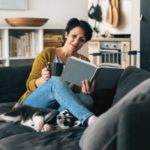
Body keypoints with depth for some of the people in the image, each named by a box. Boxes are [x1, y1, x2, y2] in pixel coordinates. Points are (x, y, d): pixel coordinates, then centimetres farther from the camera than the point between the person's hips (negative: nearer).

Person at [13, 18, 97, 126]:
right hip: (32, 104, -3)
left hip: (58, 107, 3)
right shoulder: (47, 53, 2)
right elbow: (30, 85, -1)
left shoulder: (84, 62, 10)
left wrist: (84, 91, -23)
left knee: (86, 99, -29)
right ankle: (90, 119, -50)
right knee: (56, 81, -34)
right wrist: (43, 80, -24)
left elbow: (78, 92, 2)